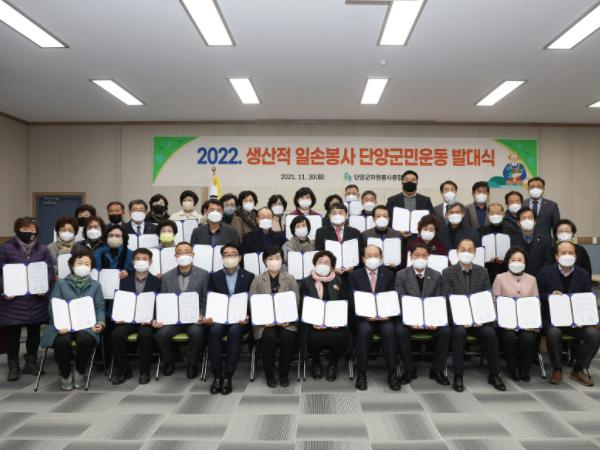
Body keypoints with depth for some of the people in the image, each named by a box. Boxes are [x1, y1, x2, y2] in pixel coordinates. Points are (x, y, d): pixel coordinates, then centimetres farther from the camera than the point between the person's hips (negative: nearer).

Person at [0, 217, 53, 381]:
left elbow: (50, 271, 4)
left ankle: (31, 363, 24)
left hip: (36, 298, 2)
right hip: (13, 299, -2)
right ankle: (13, 366, 18)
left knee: (34, 332, 10)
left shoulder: (42, 249, 6)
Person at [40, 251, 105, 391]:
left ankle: (79, 372, -3)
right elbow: (52, 307, 3)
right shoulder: (61, 283, 10)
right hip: (64, 325, 0)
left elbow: (100, 308, 9)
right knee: (62, 342, -34)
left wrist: (101, 323, -12)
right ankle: (65, 374, -2)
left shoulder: (95, 285, 14)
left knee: (86, 340, -34)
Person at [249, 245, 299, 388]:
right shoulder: (258, 280, 8)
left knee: (287, 336, -30)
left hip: (285, 321, 0)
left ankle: (284, 374, -4)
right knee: (269, 336, -31)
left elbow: (295, 302, 2)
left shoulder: (290, 279, 8)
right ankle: (269, 375, -7)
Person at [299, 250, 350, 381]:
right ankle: (316, 362, 5)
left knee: (341, 336, -29)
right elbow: (303, 307, 2)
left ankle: (332, 363, 6)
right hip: (313, 323, -1)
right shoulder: (306, 283, 7)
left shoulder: (339, 282, 13)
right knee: (313, 337, -32)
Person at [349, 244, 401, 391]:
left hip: (385, 317, 1)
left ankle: (392, 373, -19)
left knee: (388, 329, -31)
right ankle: (361, 374, -21)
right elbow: (353, 301, -1)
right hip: (363, 318, -1)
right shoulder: (354, 276, 6)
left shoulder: (388, 274, 11)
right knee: (364, 329, -33)